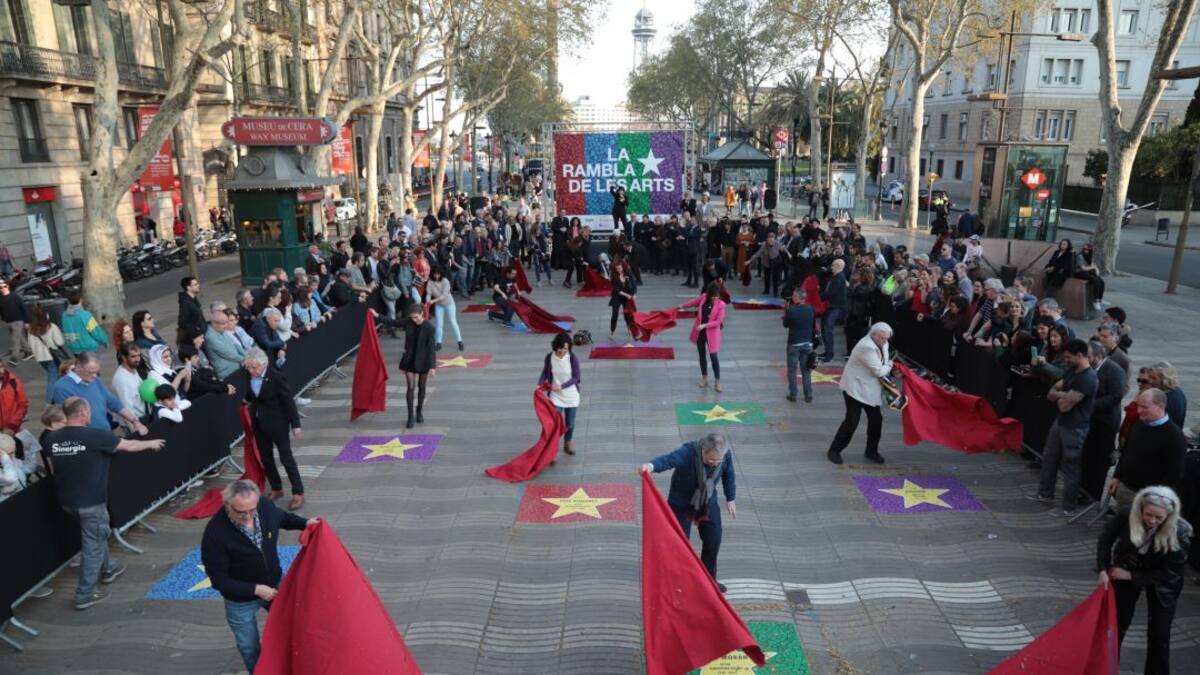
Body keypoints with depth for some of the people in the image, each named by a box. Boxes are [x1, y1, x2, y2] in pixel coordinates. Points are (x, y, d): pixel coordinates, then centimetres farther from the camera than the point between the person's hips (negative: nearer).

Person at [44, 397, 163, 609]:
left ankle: (108, 568, 45)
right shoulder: (94, 435, -19)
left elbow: (53, 468, 12)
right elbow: (128, 446, -5)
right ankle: (84, 595, 10)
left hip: (67, 500, 7)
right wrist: (151, 444, 13)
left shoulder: (51, 438, -4)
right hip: (91, 500, -7)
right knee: (93, 545, 5)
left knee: (97, 534, 28)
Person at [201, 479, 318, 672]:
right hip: (241, 601, -4)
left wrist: (304, 523, -12)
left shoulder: (265, 506, -21)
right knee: (249, 647, 16)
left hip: (275, 584, 4)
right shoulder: (215, 533, -33)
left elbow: (283, 517, 5)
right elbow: (219, 580, -23)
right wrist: (256, 589, -24)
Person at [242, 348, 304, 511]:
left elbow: (289, 401, -15)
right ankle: (276, 489, 31)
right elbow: (250, 397, 13)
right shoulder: (249, 376, -3)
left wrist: (295, 424, -14)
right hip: (259, 424, 6)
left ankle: (298, 494, 6)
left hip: (277, 424, -6)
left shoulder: (276, 377, -20)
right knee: (266, 458, 15)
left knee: (286, 458, -1)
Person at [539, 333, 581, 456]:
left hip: (571, 396, 0)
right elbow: (545, 373, 5)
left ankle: (567, 444, 40)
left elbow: (576, 377, -11)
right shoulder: (549, 357, -11)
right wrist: (540, 384, -12)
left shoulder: (573, 358, -16)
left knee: (570, 423, 14)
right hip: (556, 396, 0)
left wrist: (561, 386, -22)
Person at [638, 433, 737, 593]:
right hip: (681, 501, -4)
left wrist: (730, 499, 11)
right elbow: (669, 459, -53)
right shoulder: (688, 452, -35)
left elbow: (728, 476, 1)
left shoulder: (726, 455, -19)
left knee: (714, 539, 5)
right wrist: (651, 465, -74)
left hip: (708, 501, 4)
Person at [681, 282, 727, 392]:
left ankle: (717, 381, 6)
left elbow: (718, 321, -16)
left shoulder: (721, 304, -16)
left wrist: (704, 325, -24)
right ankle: (704, 378, 27)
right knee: (702, 355, 13)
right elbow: (693, 302, 15)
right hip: (699, 332, 4)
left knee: (713, 356, -5)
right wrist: (682, 306, 29)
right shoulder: (703, 297, -5)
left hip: (711, 333, -4)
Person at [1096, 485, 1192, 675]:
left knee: (1159, 634, 1)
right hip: (1125, 573, 2)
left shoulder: (1180, 533, -32)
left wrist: (1131, 576, -22)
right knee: (1117, 622, 11)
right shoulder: (1127, 516, -30)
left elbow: (1169, 574, -22)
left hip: (1161, 583, -1)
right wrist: (1103, 570, -17)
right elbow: (1105, 540, -10)